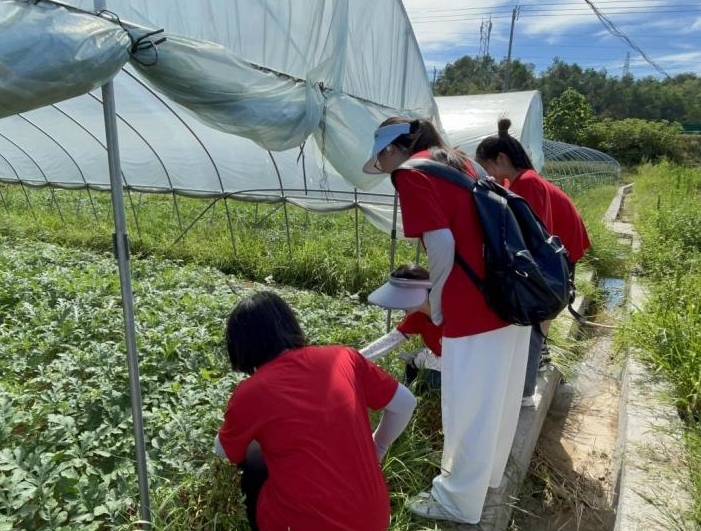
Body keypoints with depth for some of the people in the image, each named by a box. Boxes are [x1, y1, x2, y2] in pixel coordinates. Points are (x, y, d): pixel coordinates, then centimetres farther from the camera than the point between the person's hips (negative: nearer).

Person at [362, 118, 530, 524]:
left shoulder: (410, 173, -7)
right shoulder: (459, 160, 17)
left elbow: (442, 244, -17)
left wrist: (437, 306, -2)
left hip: (476, 308, -9)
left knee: (468, 409, 9)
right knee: (499, 399, 24)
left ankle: (459, 501, 30)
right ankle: (488, 474, 45)